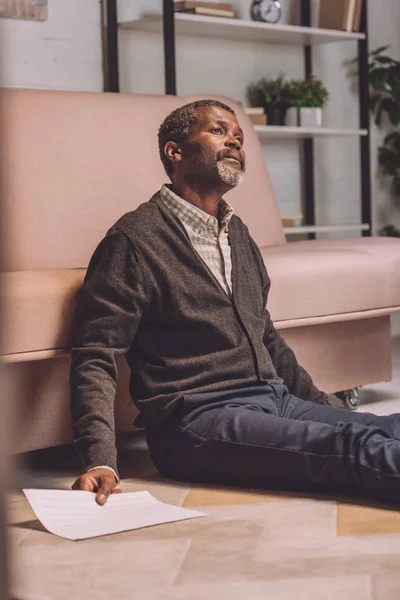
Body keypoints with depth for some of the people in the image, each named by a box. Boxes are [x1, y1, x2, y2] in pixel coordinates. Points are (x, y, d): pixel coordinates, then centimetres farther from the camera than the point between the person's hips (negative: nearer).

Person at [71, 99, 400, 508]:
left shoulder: (237, 234, 23)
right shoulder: (134, 239, -2)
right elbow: (95, 357, -7)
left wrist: (324, 407, 25)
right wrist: (100, 460, -21)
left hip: (275, 400, 8)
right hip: (198, 417, -7)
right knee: (358, 448, -31)